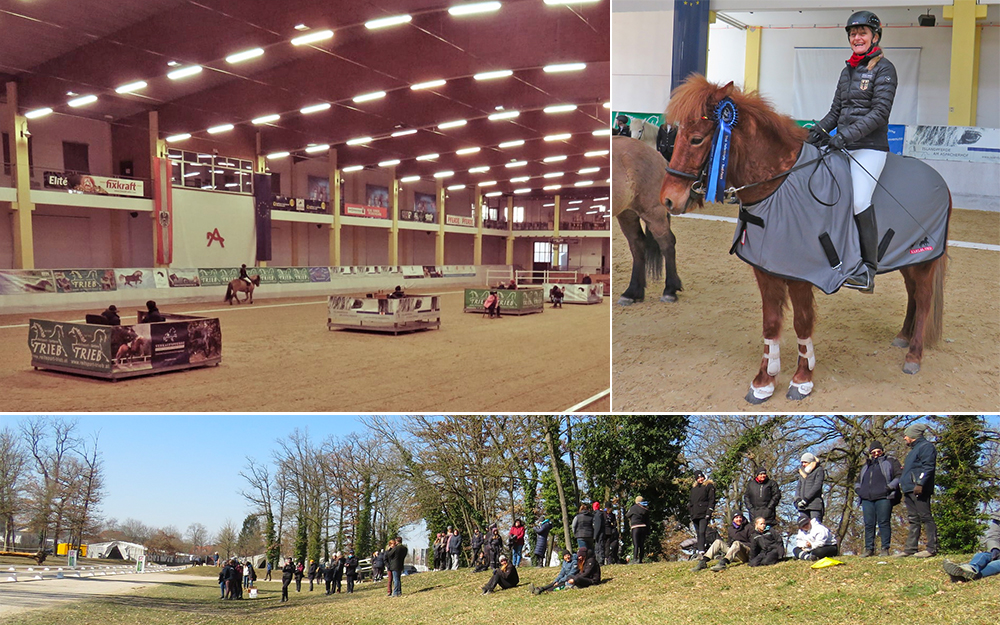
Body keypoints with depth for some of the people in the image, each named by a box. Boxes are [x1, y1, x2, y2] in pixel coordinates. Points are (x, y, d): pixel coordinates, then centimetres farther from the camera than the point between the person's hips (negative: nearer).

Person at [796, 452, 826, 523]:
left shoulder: (819, 470, 3)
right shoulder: (802, 472, 21)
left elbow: (817, 486, -8)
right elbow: (799, 487, 17)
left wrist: (806, 499, -14)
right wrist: (797, 499, -2)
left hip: (815, 504, -6)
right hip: (803, 505, 6)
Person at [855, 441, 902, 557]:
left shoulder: (890, 462, 13)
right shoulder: (866, 466, 29)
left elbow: (899, 476, 0)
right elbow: (858, 481, 36)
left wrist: (890, 487, -12)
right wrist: (858, 489, 15)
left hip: (883, 498, -5)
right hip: (867, 499, 5)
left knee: (884, 523, -7)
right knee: (869, 524, 2)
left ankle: (885, 549, -3)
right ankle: (869, 549, 5)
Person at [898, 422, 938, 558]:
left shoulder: (926, 446, -5)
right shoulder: (914, 449, 26)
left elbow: (928, 466, -17)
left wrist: (920, 483, -25)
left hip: (920, 490, -10)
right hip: (910, 490, 10)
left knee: (926, 517, -9)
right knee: (913, 520, 10)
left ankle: (932, 548, -8)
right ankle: (911, 548, 11)